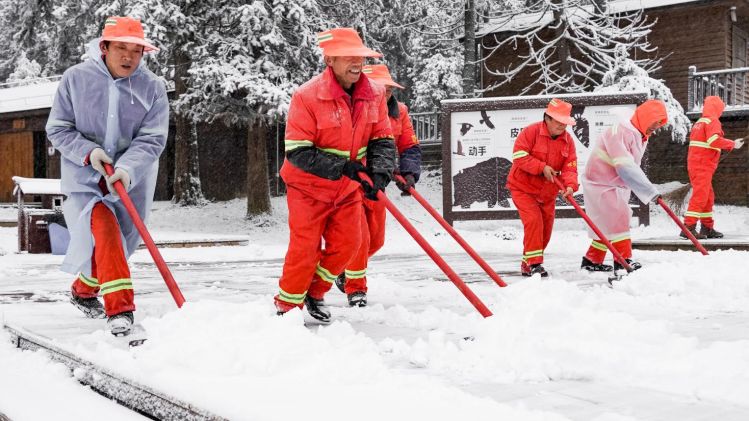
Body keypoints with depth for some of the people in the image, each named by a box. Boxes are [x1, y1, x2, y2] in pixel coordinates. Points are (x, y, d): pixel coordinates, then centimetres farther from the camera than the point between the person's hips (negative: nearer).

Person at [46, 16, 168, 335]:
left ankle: (84, 290, 40)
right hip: (85, 172, -2)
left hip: (131, 179, 2)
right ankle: (119, 308, -24)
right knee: (105, 229, -22)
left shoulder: (153, 88, -9)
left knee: (119, 240, 12)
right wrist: (88, 152, -19)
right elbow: (57, 129, -3)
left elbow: (152, 140, -14)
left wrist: (127, 168, -30)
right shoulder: (76, 78, -9)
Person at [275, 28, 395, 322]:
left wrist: (380, 174, -22)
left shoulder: (374, 94, -8)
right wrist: (342, 167, -32)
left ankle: (315, 293, 29)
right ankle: (287, 306, 17)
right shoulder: (307, 96, -24)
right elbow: (297, 152, -24)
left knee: (347, 244, 6)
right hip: (309, 187, -5)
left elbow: (382, 141, -2)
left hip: (348, 188, 5)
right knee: (306, 249, -3)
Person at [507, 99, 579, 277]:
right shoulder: (531, 132, -17)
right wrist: (542, 168, -28)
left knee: (546, 228, 8)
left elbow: (570, 167, -10)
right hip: (523, 188, -6)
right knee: (533, 221, -20)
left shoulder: (568, 140, -3)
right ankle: (534, 263, -13)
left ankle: (527, 265, 23)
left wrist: (570, 185, -30)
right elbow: (519, 156, -23)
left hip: (548, 192, 6)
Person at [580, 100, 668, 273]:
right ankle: (623, 260, -12)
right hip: (600, 183, -10)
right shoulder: (621, 132, -25)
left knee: (609, 224, 13)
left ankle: (592, 261, 22)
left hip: (615, 185, 10)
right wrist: (651, 191, -34)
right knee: (618, 219, -15)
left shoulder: (640, 136, 9)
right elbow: (625, 168, -33)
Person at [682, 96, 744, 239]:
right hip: (703, 166, -9)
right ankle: (688, 228, -17)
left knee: (708, 197, 16)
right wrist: (733, 144, -15)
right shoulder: (713, 121, -9)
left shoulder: (699, 123, 18)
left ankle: (707, 228, 20)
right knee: (700, 196, -11)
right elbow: (714, 140, -24)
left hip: (694, 164, 9)